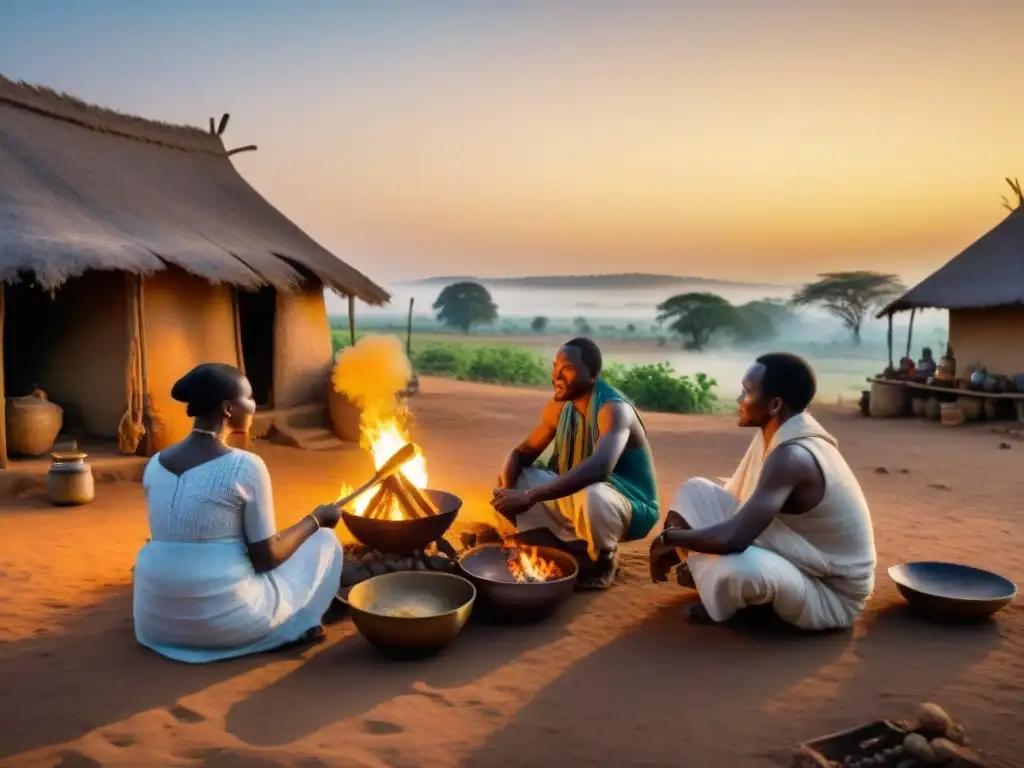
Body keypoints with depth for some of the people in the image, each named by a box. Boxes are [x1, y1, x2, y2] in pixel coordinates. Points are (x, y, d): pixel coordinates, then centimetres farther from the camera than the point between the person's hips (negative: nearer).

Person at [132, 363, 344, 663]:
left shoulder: (155, 464, 3)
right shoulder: (245, 466, -16)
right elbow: (266, 558, -11)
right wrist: (315, 519, 5)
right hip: (225, 621, -7)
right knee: (323, 541, 12)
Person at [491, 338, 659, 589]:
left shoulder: (615, 409, -26)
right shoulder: (558, 408, -3)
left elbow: (600, 468, -44)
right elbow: (522, 453, 4)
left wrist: (529, 496, -47)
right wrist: (507, 489, -20)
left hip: (630, 507, -7)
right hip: (577, 498, 7)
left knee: (589, 496, -41)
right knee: (512, 483, -4)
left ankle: (604, 560, -7)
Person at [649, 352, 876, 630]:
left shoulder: (792, 456, -32)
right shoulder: (777, 431, -4)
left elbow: (734, 537, -41)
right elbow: (734, 500, 9)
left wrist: (669, 538, -24)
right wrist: (679, 538, -2)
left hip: (831, 594, -8)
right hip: (797, 558, 8)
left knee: (733, 567, -39)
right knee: (696, 492, 1)